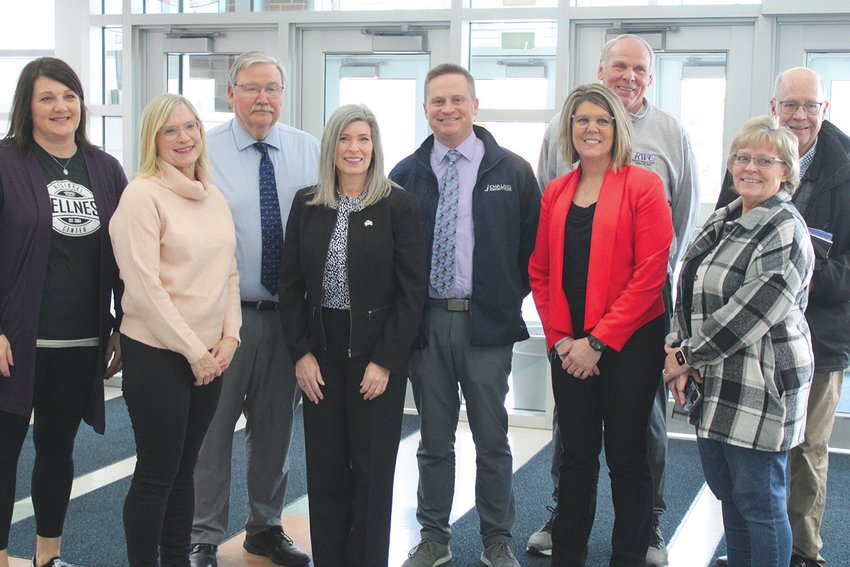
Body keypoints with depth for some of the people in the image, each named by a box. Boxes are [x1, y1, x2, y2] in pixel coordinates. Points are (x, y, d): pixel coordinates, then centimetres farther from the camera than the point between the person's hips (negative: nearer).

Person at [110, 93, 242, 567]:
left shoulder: (214, 197, 11)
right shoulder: (142, 196, -11)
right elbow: (145, 287, -16)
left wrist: (229, 337, 0)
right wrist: (195, 352, -13)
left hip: (209, 355, 6)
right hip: (158, 354, -6)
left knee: (184, 469, 14)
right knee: (156, 475, 1)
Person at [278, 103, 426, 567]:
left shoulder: (398, 205, -4)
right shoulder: (307, 205, 5)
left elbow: (412, 290, -7)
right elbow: (290, 285, 7)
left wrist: (385, 361, -10)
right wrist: (301, 353, -1)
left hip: (377, 354, -3)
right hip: (320, 352, 3)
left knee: (372, 470, 4)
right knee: (325, 468, 8)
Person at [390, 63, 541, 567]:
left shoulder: (512, 172, 2)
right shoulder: (406, 176, 5)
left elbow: (532, 246, 4)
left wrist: (511, 299, -2)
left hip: (487, 320, -1)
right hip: (425, 320, 1)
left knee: (492, 438, 7)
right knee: (434, 438, 11)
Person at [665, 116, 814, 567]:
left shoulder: (785, 231, -14)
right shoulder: (724, 221, 12)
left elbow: (749, 311, -19)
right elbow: (691, 296, 12)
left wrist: (686, 356, -13)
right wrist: (682, 354, -3)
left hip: (759, 386, -8)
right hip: (716, 383, 8)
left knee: (758, 502, 2)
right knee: (726, 492, 17)